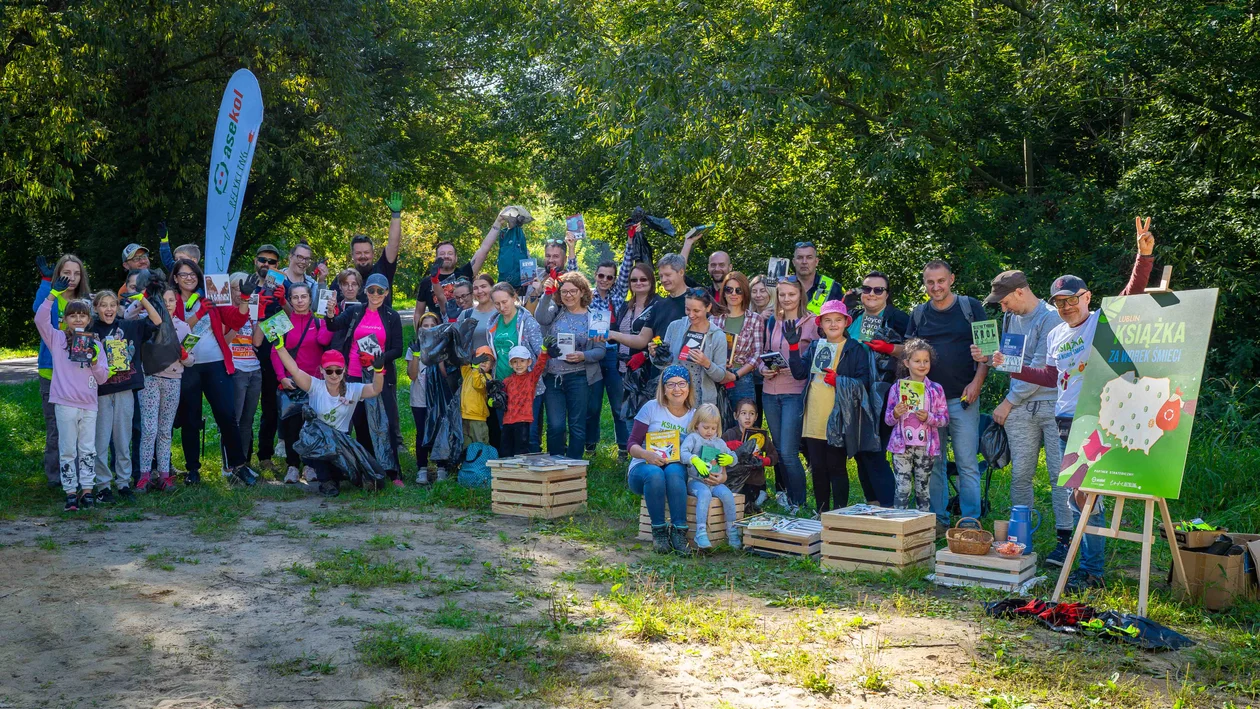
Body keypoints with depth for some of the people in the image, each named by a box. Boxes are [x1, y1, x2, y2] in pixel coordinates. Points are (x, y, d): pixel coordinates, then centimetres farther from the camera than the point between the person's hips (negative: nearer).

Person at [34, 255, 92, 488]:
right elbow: (38, 309, -27)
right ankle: (54, 476, 8)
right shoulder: (52, 300, -3)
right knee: (55, 427, 0)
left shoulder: (86, 302, 10)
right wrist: (46, 280, -35)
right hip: (52, 372, -4)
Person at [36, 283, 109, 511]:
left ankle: (87, 490, 14)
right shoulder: (57, 339, 5)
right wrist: (53, 295, -16)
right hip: (65, 404, -3)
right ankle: (70, 492, 6)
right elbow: (40, 320, -12)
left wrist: (94, 361, -10)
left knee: (88, 449, 7)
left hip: (89, 405, 3)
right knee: (67, 449, 1)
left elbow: (102, 378, 8)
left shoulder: (95, 344, 11)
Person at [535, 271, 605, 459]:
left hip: (578, 378, -1)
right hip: (552, 377, 1)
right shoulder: (555, 311, 8)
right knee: (555, 425, 0)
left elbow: (601, 350, -1)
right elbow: (541, 318, -15)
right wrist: (547, 294, -26)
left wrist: (583, 356, -19)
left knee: (577, 426, 4)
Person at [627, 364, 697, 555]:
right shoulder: (652, 408, 2)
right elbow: (632, 444, -1)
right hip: (642, 468, -1)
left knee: (674, 470, -36)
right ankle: (659, 531, -30)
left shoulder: (694, 415, 10)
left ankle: (679, 532, -39)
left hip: (677, 469, 1)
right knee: (654, 473, -38)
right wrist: (647, 454, -23)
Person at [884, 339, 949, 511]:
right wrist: (895, 414, -16)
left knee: (923, 488, 8)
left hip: (926, 447, 1)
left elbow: (945, 419, 2)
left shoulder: (936, 389, 3)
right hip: (902, 446, -1)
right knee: (903, 487, -3)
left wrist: (929, 418, -15)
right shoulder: (897, 388, 3)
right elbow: (887, 419, 6)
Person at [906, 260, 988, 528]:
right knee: (932, 463, 7)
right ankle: (938, 519, 14)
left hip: (963, 398, -3)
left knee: (967, 463, -2)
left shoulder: (971, 307, 3)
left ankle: (971, 521, 4)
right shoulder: (919, 313, 11)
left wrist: (977, 382, -8)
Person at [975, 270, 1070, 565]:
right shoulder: (1010, 319, 14)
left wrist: (1008, 402, -9)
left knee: (1060, 473, -5)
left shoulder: (1051, 319, -11)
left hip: (1053, 404, -6)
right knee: (1020, 474, 4)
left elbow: (1040, 369, -14)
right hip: (1020, 409, 6)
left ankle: (1065, 538, -2)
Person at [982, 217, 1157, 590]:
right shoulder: (1055, 335, 16)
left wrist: (1144, 256, -31)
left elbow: (1133, 293, -16)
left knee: (1084, 494, -11)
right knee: (1075, 496, 9)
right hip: (1065, 422, 7)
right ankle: (1090, 564, 20)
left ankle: (1092, 569, -1)